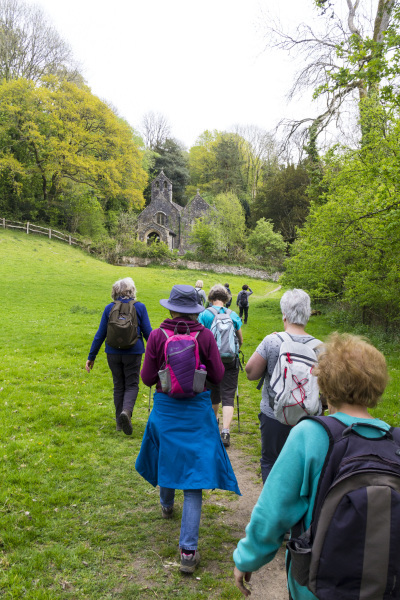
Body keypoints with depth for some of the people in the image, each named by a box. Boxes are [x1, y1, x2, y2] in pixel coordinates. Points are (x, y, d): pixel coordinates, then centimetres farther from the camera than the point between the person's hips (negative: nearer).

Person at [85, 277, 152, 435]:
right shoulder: (140, 307, -4)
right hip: (133, 352, -2)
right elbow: (147, 332, -2)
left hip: (113, 353, 2)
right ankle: (126, 411, -21)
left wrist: (91, 357, 7)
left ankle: (119, 422, 20)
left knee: (118, 386, 15)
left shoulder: (109, 308, 0)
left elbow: (100, 334, 1)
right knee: (131, 385, 6)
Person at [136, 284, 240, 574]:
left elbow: (148, 378, -6)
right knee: (194, 473, 4)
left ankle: (167, 505, 55)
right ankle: (188, 550, 2)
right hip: (197, 411, -1)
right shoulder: (205, 335, -12)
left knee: (167, 457, 28)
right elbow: (218, 375, -6)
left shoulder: (157, 336, -12)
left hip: (165, 408, 1)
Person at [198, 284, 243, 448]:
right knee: (228, 396, -1)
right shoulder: (233, 315, 1)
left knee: (213, 394, 19)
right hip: (230, 361, 0)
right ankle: (225, 432, -13)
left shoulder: (204, 314, -5)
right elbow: (240, 341, 8)